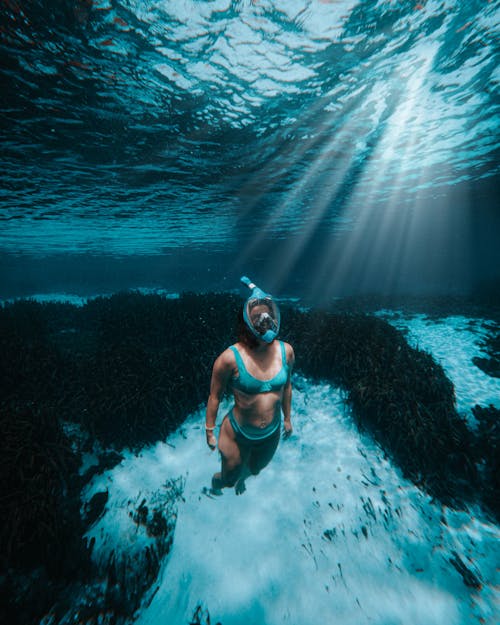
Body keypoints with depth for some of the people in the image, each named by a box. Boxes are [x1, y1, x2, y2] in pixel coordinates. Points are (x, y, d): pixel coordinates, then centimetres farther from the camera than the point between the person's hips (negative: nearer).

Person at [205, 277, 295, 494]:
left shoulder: (285, 351, -14)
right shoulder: (230, 358, -27)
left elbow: (286, 385, 2)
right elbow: (215, 397, -15)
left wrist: (287, 417, 12)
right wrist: (210, 431, -5)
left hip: (272, 433, 4)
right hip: (238, 434, -4)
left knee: (255, 469, 33)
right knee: (229, 478, 23)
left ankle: (242, 478, 71)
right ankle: (216, 480, 62)